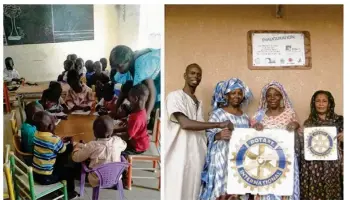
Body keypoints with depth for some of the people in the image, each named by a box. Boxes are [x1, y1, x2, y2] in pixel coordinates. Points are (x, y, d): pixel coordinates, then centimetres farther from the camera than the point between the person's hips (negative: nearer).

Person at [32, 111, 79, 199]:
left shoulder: (36, 135, -4)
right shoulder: (55, 140, -25)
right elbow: (65, 152, -7)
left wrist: (61, 142, 6)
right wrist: (71, 144, 10)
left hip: (34, 173, 7)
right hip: (45, 177, -7)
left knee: (60, 165, 30)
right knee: (69, 171, 16)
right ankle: (70, 193, 37)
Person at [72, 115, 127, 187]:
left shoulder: (92, 146, -23)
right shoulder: (117, 141, -16)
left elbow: (76, 158, -10)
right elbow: (124, 146, 11)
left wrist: (77, 147, 12)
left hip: (97, 181, -2)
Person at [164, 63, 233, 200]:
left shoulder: (198, 102, 20)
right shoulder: (175, 96, -5)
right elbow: (185, 123, -19)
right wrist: (219, 124, -16)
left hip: (196, 157, 7)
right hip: (179, 157, -7)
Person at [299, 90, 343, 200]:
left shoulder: (339, 120, 5)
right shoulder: (308, 122, 9)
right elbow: (303, 147, 12)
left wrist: (344, 138, -12)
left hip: (333, 166, -1)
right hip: (313, 167, 1)